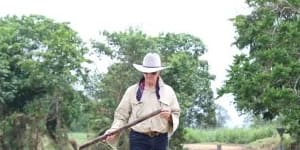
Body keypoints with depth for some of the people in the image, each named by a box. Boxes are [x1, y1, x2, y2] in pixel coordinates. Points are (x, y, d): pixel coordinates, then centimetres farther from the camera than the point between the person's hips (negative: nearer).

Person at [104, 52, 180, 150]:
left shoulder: (168, 91, 8)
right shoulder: (132, 91, 3)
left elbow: (176, 114, 10)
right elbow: (121, 115, 2)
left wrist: (169, 117, -13)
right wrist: (113, 131, -14)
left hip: (160, 139, 2)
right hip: (138, 139, -2)